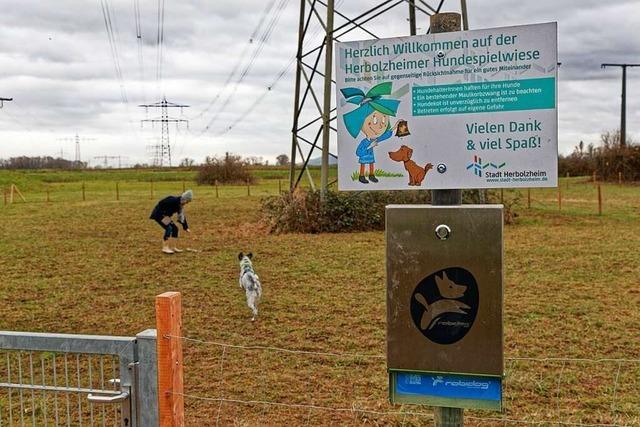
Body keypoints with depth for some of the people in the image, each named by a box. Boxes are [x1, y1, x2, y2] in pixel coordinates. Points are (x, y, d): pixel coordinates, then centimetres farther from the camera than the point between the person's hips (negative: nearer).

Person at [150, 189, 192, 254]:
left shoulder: (180, 205, 4)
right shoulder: (174, 200, -24)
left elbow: (182, 217, 12)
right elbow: (161, 203, -28)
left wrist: (186, 228, 12)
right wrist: (164, 215, -21)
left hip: (165, 215, 9)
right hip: (158, 214, -9)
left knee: (175, 228, 3)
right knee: (169, 228, -19)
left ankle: (173, 247, 11)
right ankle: (165, 248, -13)